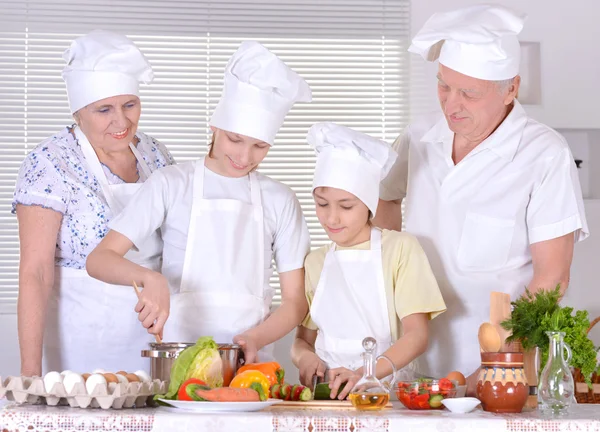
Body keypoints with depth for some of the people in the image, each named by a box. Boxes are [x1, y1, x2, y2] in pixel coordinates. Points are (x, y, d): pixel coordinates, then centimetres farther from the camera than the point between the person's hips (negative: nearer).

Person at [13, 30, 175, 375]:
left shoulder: (155, 154, 4)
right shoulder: (50, 164, -12)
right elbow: (35, 273, -16)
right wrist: (31, 373, -20)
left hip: (152, 339, 5)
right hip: (79, 344, -5)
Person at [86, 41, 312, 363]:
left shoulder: (279, 200, 8)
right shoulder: (172, 185, 3)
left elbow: (295, 302, 10)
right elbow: (99, 259, -2)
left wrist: (255, 339, -9)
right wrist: (150, 278, -21)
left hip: (250, 362, 1)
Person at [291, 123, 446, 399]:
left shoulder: (400, 249, 3)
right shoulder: (315, 262, 16)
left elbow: (417, 335, -5)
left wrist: (364, 373, -20)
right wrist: (305, 357, -4)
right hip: (327, 391, 3)